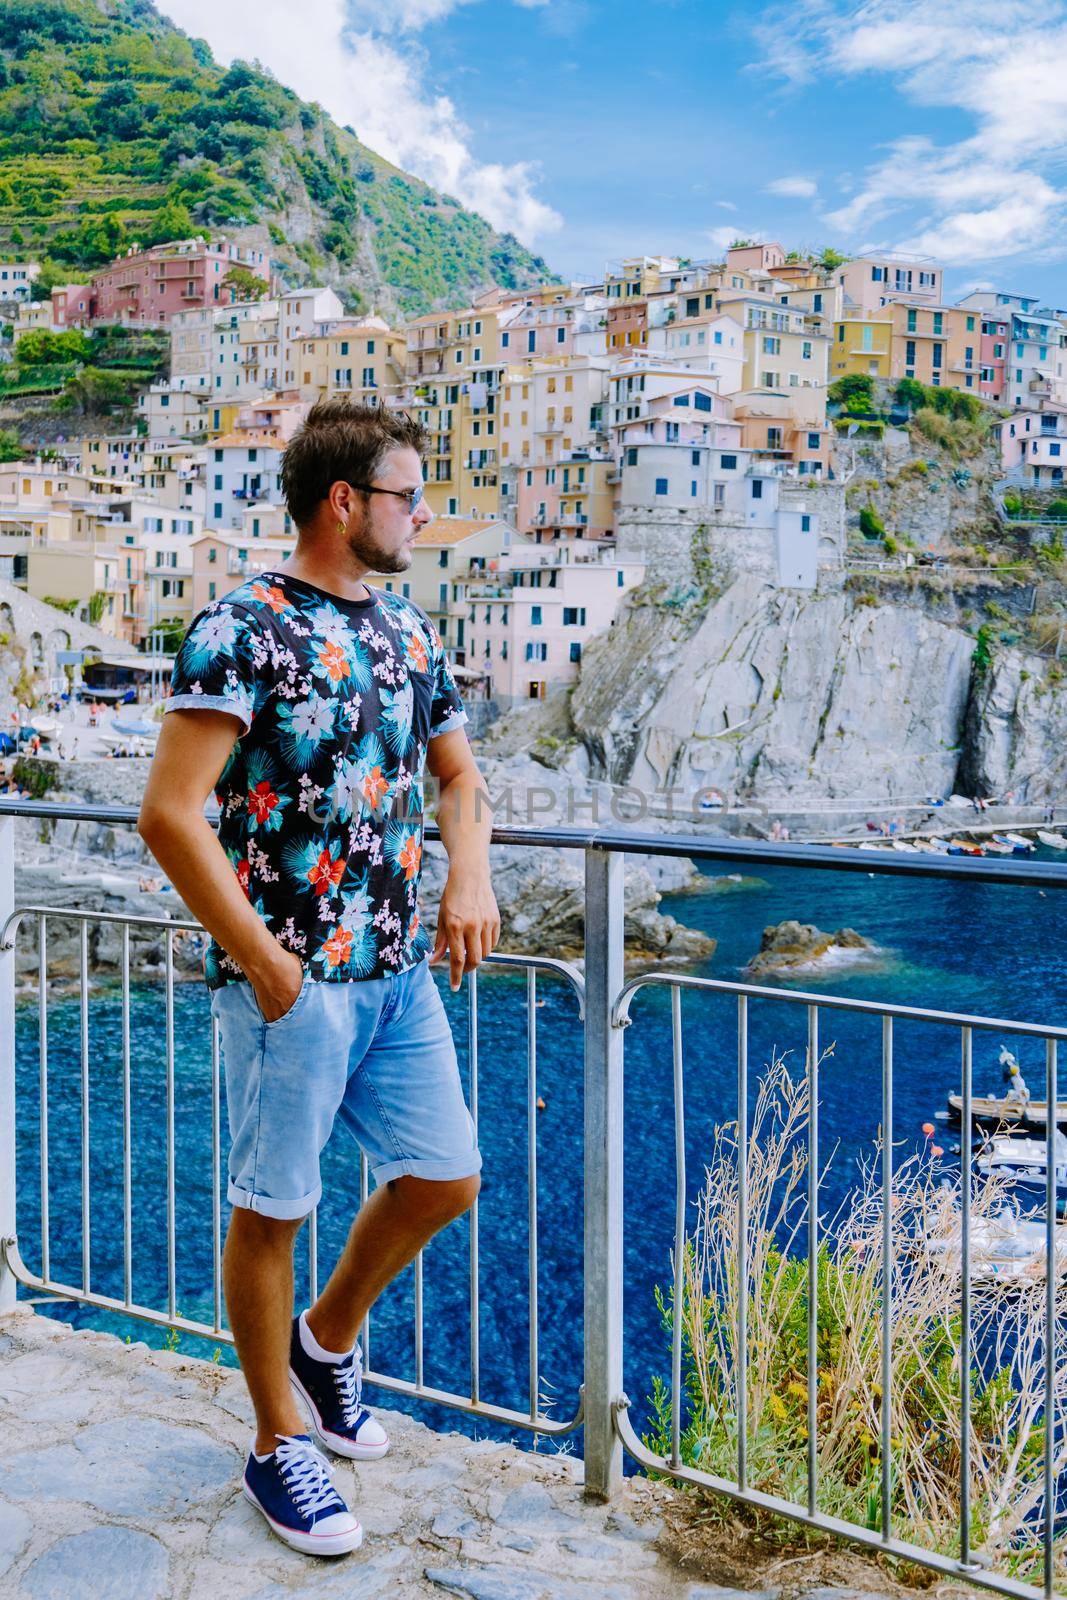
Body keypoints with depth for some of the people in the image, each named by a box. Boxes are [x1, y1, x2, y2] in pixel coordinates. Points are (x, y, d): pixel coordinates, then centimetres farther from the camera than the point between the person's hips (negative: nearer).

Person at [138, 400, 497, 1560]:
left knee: (445, 1180, 13)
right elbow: (171, 815, -19)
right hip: (291, 979, -7)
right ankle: (278, 1444, 26)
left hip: (399, 973, 7)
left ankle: (329, 1337, 39)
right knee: (272, 1206, 7)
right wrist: (264, 965, -16)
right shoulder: (240, 629, -13)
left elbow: (459, 775, 20)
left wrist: (470, 874, -1)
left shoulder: (406, 632, 10)